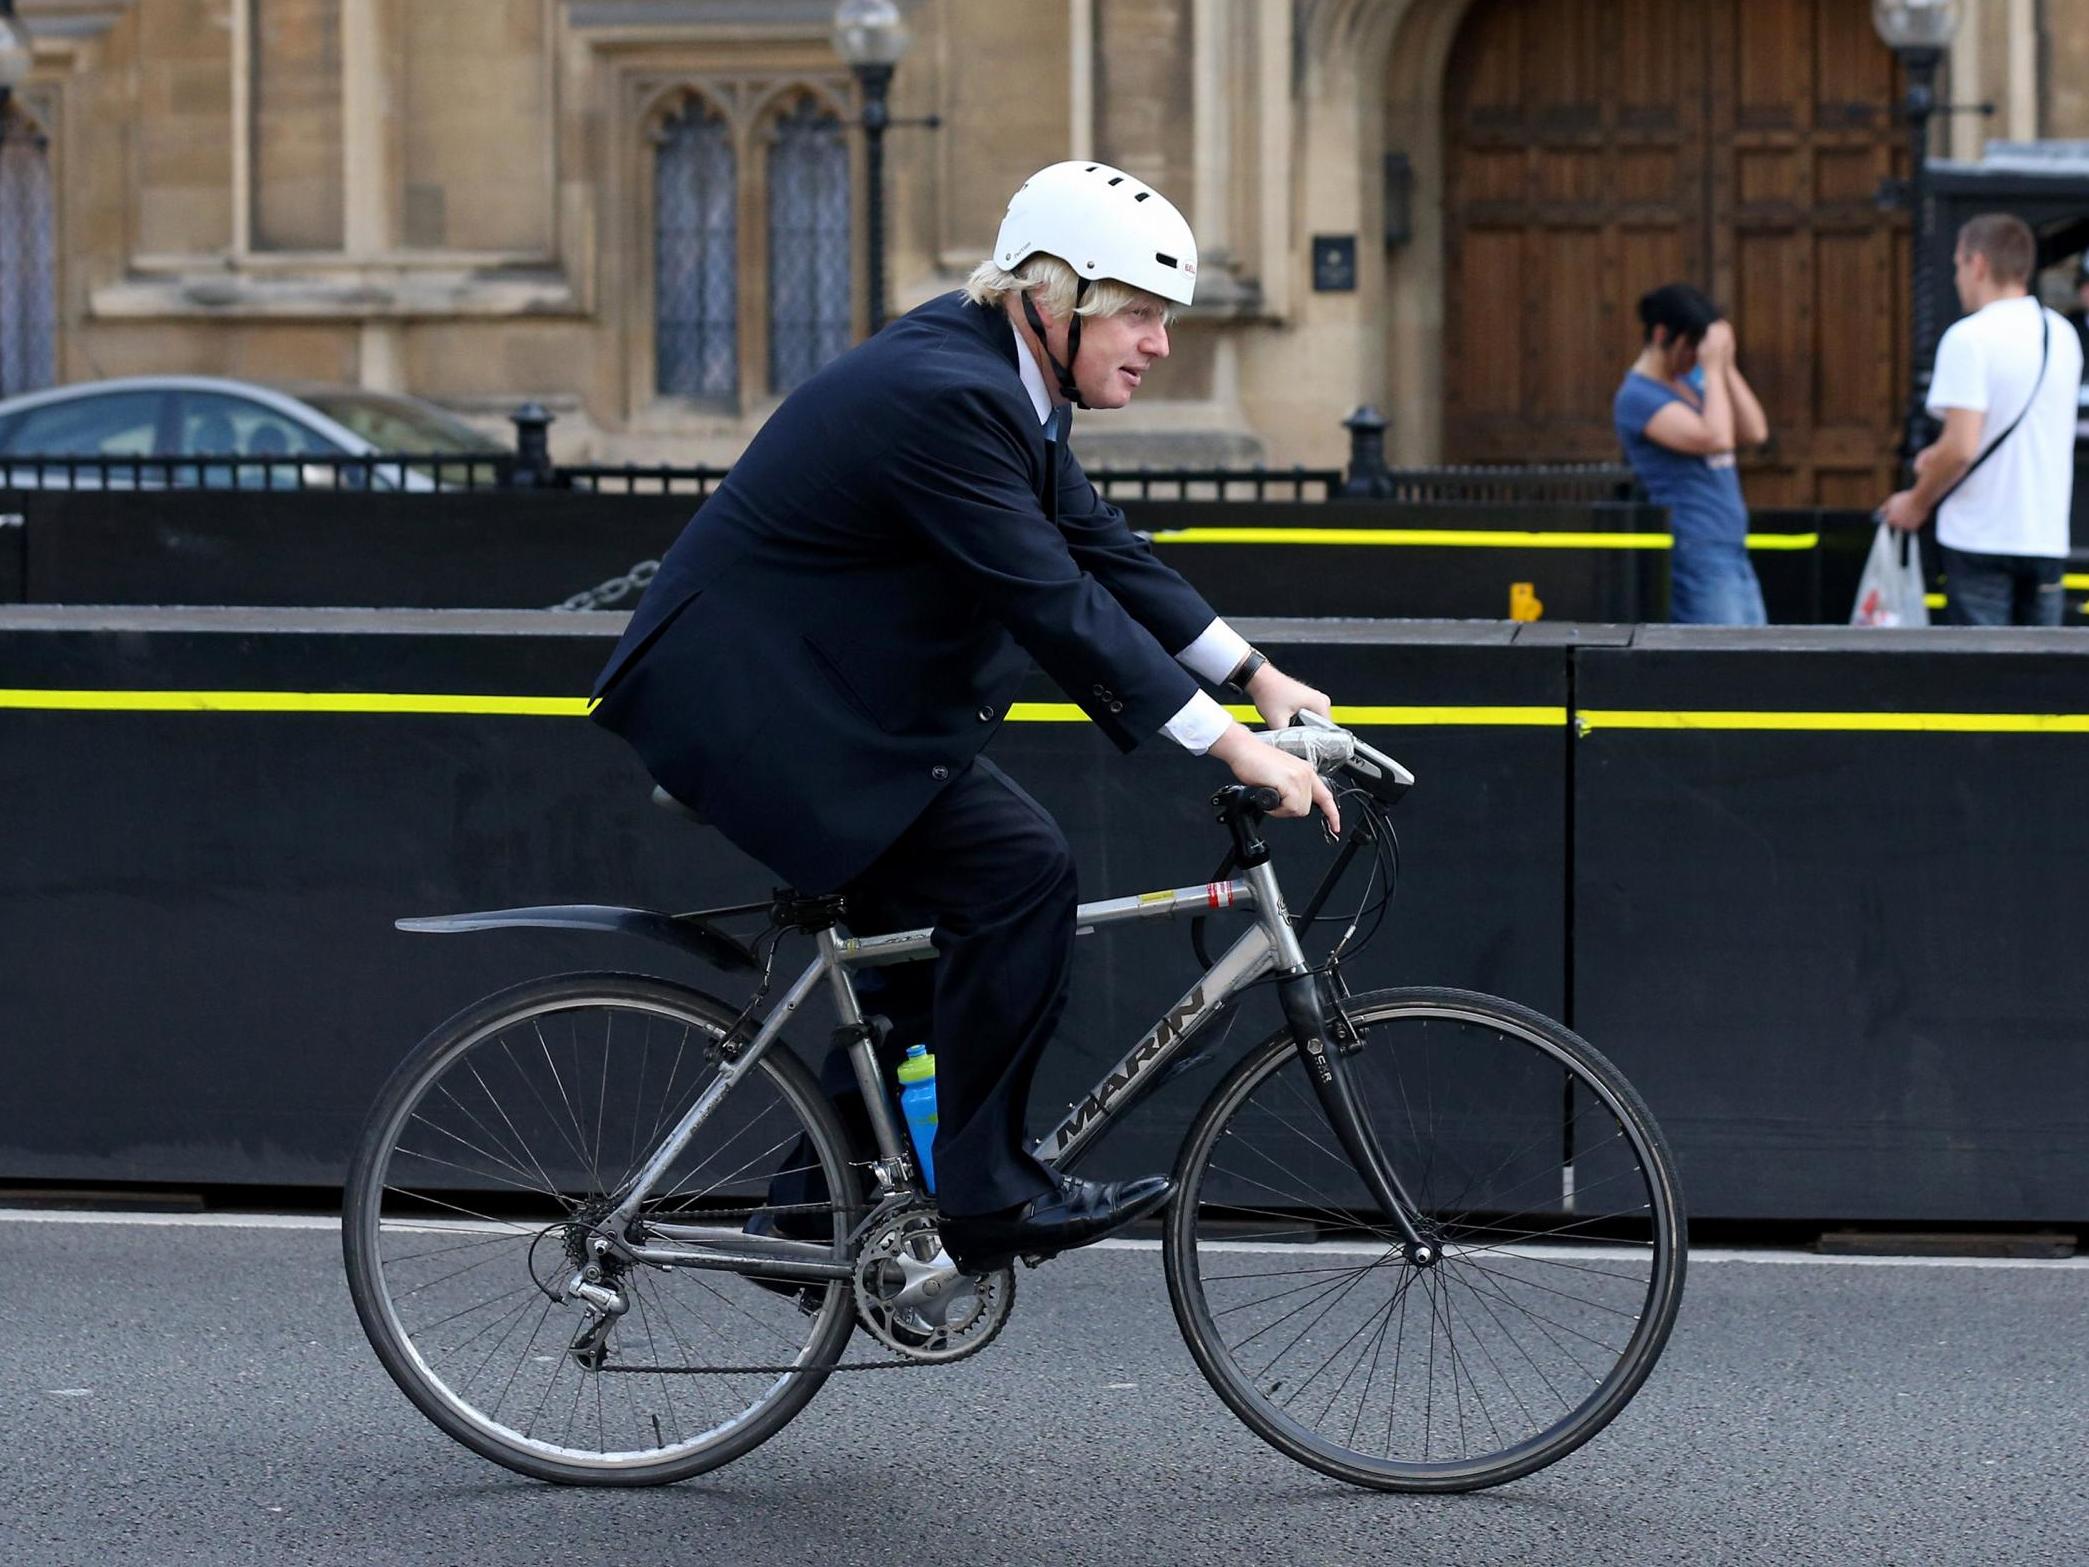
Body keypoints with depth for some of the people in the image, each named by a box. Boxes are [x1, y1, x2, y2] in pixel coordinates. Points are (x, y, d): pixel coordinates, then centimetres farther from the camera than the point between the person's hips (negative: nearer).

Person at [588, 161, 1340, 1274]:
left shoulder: (1006, 377, 7)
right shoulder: (945, 392, -24)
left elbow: (1100, 550, 14)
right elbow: (1054, 602, -28)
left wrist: (1257, 674, 10)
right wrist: (1231, 746, -27)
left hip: (804, 684, 11)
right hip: (750, 698, -11)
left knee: (932, 933, 15)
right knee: (1017, 866, -17)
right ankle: (987, 1194, -9)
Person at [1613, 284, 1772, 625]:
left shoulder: (1692, 380, 16)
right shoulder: (1637, 397, -12)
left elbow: (1755, 433, 9)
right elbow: (1716, 439, -23)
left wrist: (1726, 366, 2)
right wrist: (1713, 368, -13)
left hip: (1735, 554, 9)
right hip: (1695, 556, -9)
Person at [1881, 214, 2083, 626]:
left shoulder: (1969, 337, -13)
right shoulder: (2062, 336, 9)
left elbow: (1961, 448, -20)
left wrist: (1917, 502, -4)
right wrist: (1941, 455, 20)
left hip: (1981, 536, -6)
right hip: (2047, 537, 6)